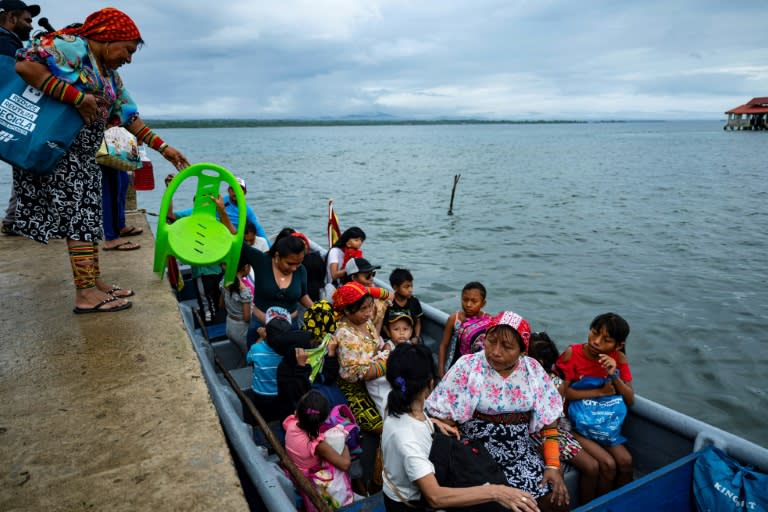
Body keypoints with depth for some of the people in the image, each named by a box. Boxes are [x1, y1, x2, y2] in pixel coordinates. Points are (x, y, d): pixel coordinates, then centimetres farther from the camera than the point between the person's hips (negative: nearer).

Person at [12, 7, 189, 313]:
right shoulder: (71, 46, -9)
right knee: (77, 216, -10)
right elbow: (25, 65, -23)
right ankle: (86, 293, -8)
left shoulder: (110, 76, 18)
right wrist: (77, 97, -25)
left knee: (87, 217, 8)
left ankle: (94, 283, 15)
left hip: (83, 155, 9)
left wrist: (163, 147, 11)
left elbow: (129, 116, 17)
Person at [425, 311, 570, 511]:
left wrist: (553, 465, -2)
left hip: (520, 451, 3)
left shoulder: (534, 370, -1)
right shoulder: (467, 366, -11)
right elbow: (443, 416, -9)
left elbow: (548, 421, 4)